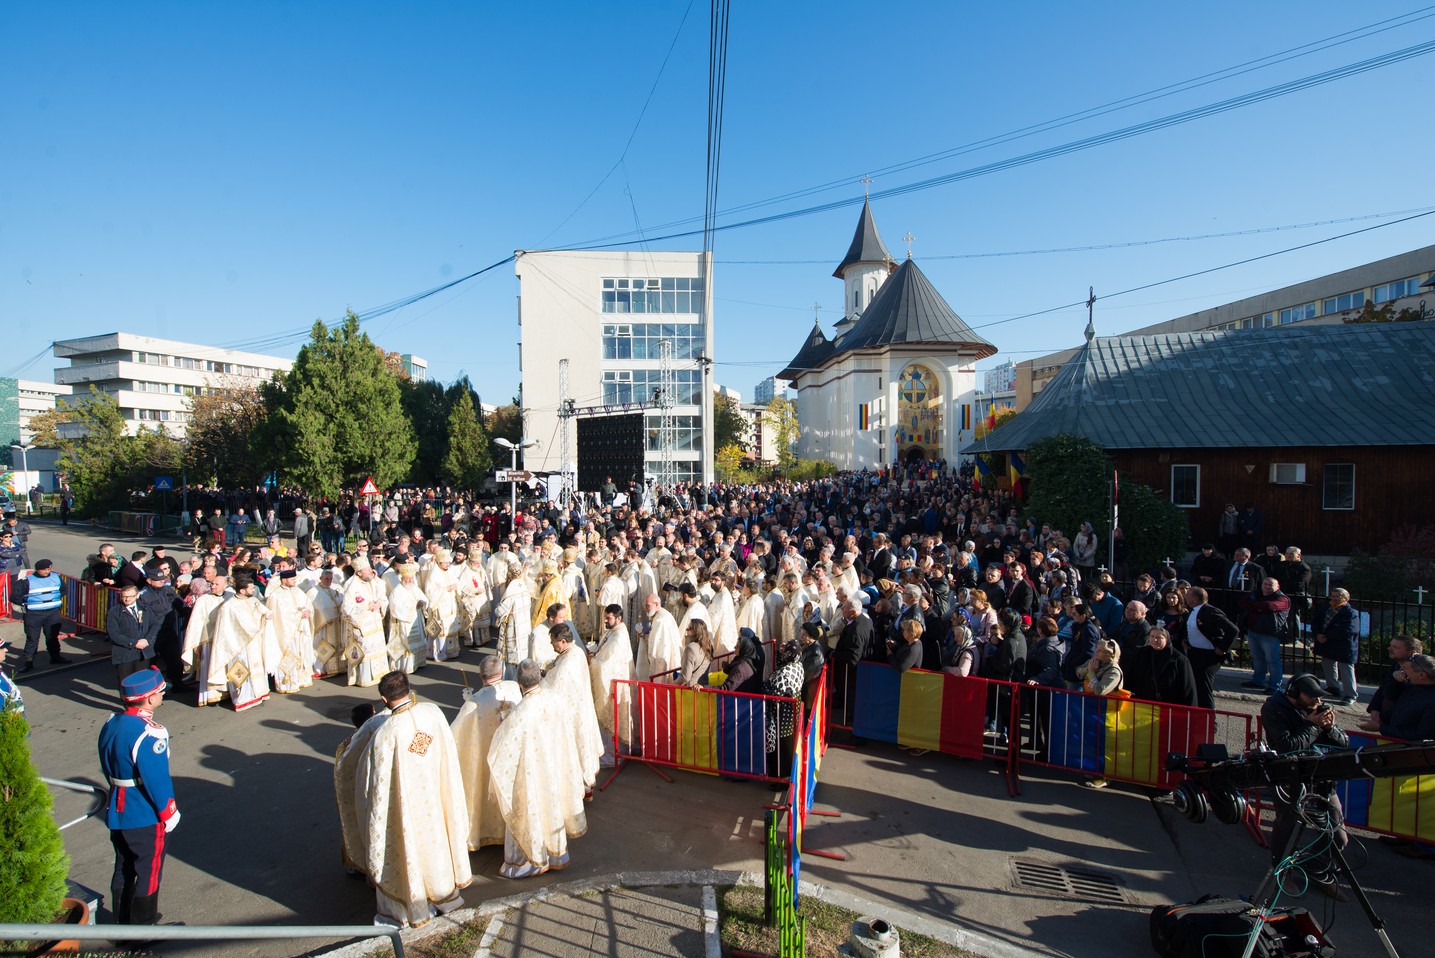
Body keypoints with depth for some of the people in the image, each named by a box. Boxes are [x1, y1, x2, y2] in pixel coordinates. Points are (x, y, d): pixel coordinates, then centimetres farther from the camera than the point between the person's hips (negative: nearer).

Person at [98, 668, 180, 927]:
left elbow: (107, 768, 11)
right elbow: (157, 780, -23)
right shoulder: (148, 735, -29)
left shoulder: (110, 724, -3)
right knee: (149, 871, 9)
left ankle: (123, 921, 37)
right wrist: (169, 814, -9)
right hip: (145, 817, -8)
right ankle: (144, 926, 22)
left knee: (123, 868, 22)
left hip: (117, 812, 8)